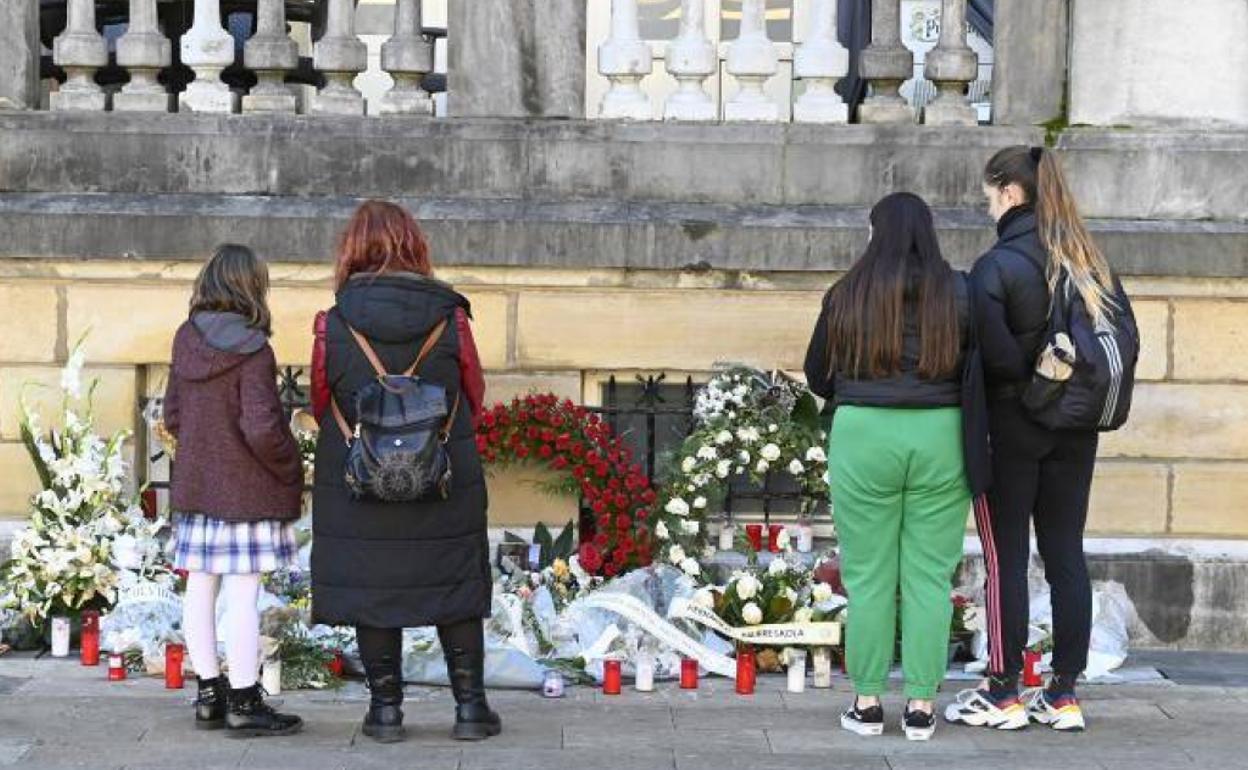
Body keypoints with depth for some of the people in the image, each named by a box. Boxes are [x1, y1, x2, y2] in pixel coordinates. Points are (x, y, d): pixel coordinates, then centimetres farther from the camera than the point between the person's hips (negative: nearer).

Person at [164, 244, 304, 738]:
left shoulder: (186, 340, 3)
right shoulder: (251, 350, -17)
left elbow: (172, 414, 9)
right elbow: (261, 427, -21)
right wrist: (289, 469, -6)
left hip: (195, 484, 7)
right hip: (246, 489, -7)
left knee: (200, 587, 11)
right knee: (243, 594, -2)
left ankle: (209, 695, 20)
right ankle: (243, 704, 3)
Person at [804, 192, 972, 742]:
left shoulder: (848, 293, 0)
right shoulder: (958, 293, -1)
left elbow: (817, 375, 9)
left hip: (864, 435, -1)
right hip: (940, 436, 1)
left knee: (868, 576, 7)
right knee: (929, 576, 6)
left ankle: (867, 703, 10)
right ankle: (921, 705, 8)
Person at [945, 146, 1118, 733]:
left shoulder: (995, 267, -14)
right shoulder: (1089, 262, 6)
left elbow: (993, 355, -19)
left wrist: (1030, 372, -1)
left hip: (1011, 426, -6)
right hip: (1076, 429, 6)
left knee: (1006, 559, 2)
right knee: (1066, 555, 9)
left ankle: (1003, 694, 8)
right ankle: (1063, 695, 14)